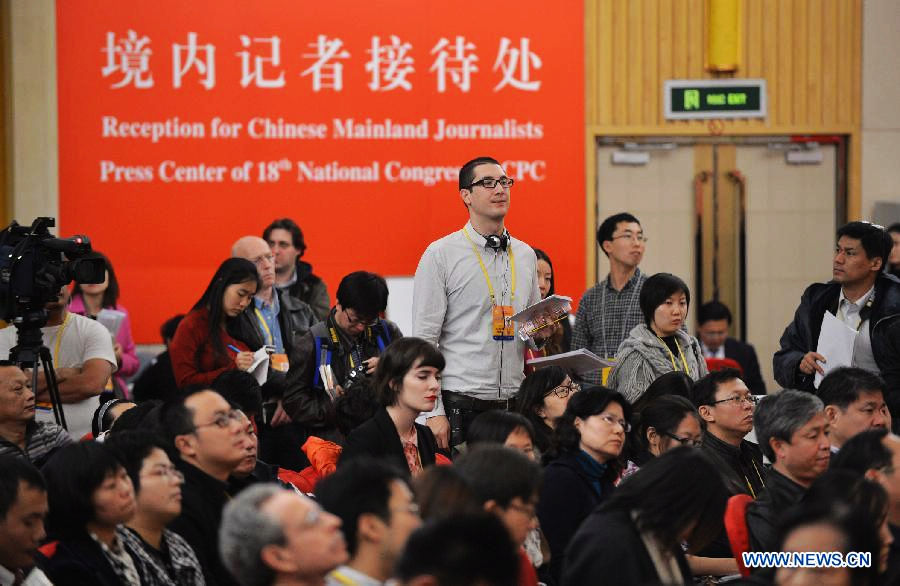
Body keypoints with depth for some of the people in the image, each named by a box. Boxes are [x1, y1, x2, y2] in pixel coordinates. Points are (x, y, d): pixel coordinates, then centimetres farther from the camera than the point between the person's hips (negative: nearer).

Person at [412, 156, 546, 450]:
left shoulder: (525, 255, 14)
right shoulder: (440, 255, -3)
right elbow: (424, 339, -6)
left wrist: (540, 332, 1)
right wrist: (434, 412, -13)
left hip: (514, 402, 5)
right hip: (461, 404, -5)